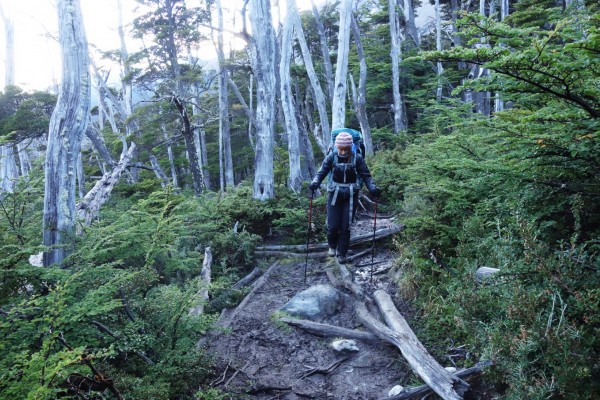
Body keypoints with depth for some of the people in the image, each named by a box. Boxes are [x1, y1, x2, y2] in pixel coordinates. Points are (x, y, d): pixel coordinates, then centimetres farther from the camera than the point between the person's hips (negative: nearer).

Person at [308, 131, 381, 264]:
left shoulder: (357, 158, -7)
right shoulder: (332, 157, -6)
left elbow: (366, 176, -1)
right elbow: (321, 172, -4)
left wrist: (372, 188, -18)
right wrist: (315, 183, -24)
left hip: (351, 196, 0)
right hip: (335, 194, 0)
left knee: (345, 227, 3)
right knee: (333, 226, -2)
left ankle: (342, 253, 21)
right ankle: (332, 246, 30)